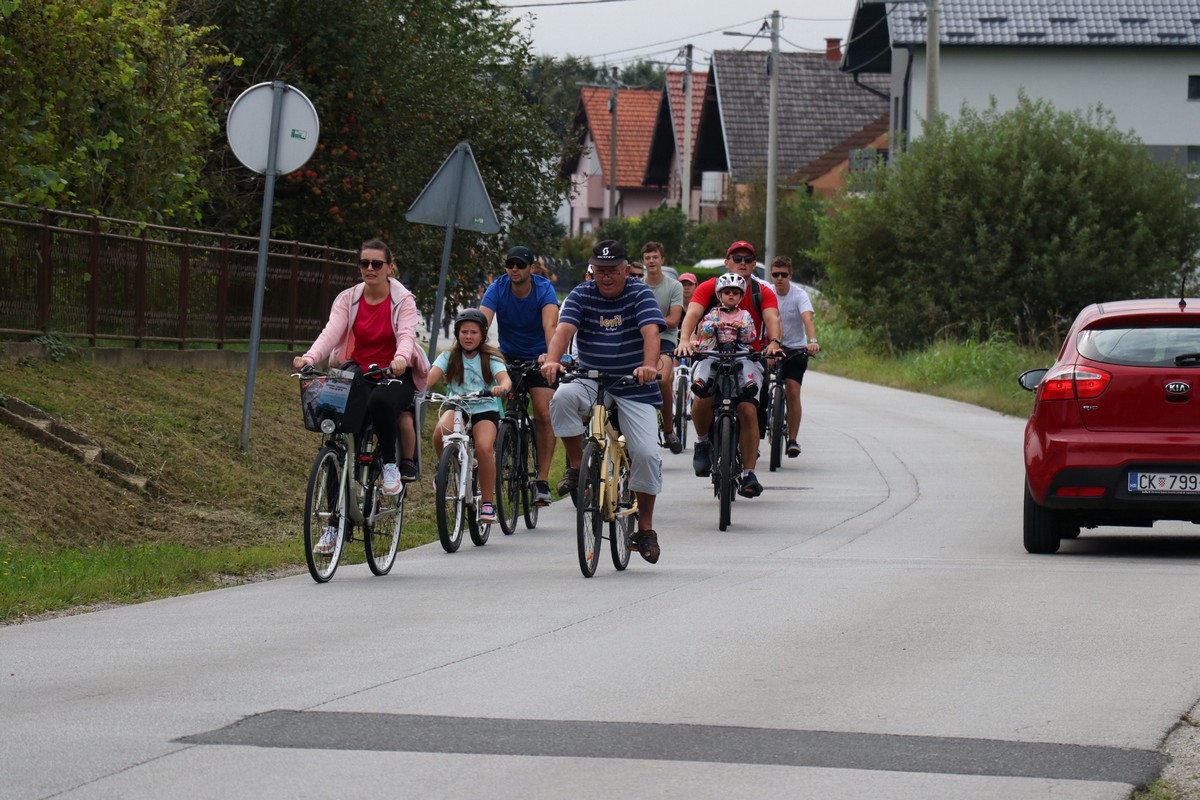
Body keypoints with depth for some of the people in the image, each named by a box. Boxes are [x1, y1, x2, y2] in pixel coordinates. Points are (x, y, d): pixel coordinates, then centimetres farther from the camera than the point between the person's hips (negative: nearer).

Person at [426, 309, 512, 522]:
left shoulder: (490, 358, 0)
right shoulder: (449, 356, 3)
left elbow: (505, 379, -18)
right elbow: (432, 375, -13)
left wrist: (502, 387, -43)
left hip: (485, 409, -1)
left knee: (484, 447, -29)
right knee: (440, 432, -32)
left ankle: (488, 502, -16)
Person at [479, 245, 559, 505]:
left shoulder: (544, 290, -19)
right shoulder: (497, 289, -14)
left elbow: (550, 325, -34)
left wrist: (550, 355, -52)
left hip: (538, 357, -2)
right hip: (508, 356, 2)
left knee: (543, 414, -14)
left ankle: (542, 481, -10)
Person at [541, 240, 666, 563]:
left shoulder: (640, 294, -5)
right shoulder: (581, 295, -1)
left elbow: (651, 332, -22)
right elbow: (564, 330, -17)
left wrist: (648, 366, -42)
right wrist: (552, 361, -39)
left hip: (633, 388, -1)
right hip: (591, 381, 1)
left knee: (646, 454, -12)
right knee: (563, 397, -32)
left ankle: (645, 529, 4)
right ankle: (576, 467, -12)